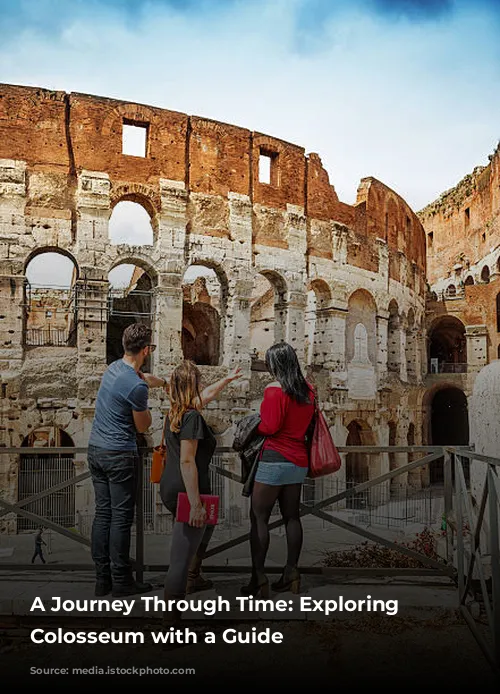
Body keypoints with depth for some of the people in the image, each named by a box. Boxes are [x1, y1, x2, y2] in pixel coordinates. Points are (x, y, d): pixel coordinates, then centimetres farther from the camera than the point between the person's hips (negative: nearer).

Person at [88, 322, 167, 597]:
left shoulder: (114, 367, 6)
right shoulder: (137, 387, -20)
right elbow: (143, 427, -6)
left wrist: (167, 383, 41)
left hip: (95, 450, 9)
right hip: (120, 456, -9)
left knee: (103, 513, 12)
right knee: (121, 518, 0)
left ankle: (102, 579, 20)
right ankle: (121, 582, 9)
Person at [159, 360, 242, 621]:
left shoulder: (176, 411, 8)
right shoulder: (192, 417, -19)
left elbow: (206, 395, 27)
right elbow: (187, 462, -25)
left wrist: (228, 379, 41)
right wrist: (195, 503, -25)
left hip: (169, 489, 10)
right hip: (187, 492, -10)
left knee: (206, 525, 31)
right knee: (182, 553, -6)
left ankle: (192, 578, 45)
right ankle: (172, 610, -2)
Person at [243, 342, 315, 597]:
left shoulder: (275, 391, -13)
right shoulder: (308, 390, 7)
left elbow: (269, 427, -16)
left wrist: (253, 428, 2)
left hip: (275, 459, -7)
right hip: (299, 460, 7)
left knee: (259, 517, -1)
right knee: (292, 516, 14)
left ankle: (258, 577, 0)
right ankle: (291, 572, 18)